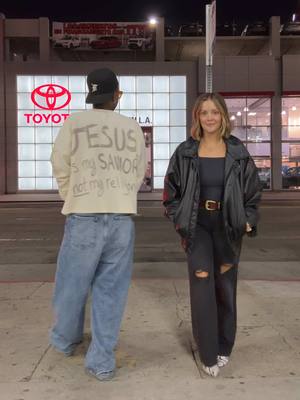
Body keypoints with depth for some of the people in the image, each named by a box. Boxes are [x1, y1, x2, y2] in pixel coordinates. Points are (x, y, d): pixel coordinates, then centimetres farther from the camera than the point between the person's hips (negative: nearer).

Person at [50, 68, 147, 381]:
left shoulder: (74, 123, -4)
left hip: (84, 218, -2)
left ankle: (65, 340, 38)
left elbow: (61, 169, 4)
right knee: (110, 290, 9)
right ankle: (102, 361, 13)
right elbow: (139, 173, 12)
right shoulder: (133, 128, 5)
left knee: (72, 285, 16)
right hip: (122, 218, 2)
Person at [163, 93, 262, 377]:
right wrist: (178, 220, -4)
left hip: (228, 226, 2)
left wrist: (248, 221, -3)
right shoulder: (185, 152, -3)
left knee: (225, 287, 10)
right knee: (202, 287, -8)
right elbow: (171, 189, 4)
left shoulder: (238, 152, -1)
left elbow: (253, 190, 6)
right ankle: (208, 355, 6)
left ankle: (224, 347, 29)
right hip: (197, 226, -1)